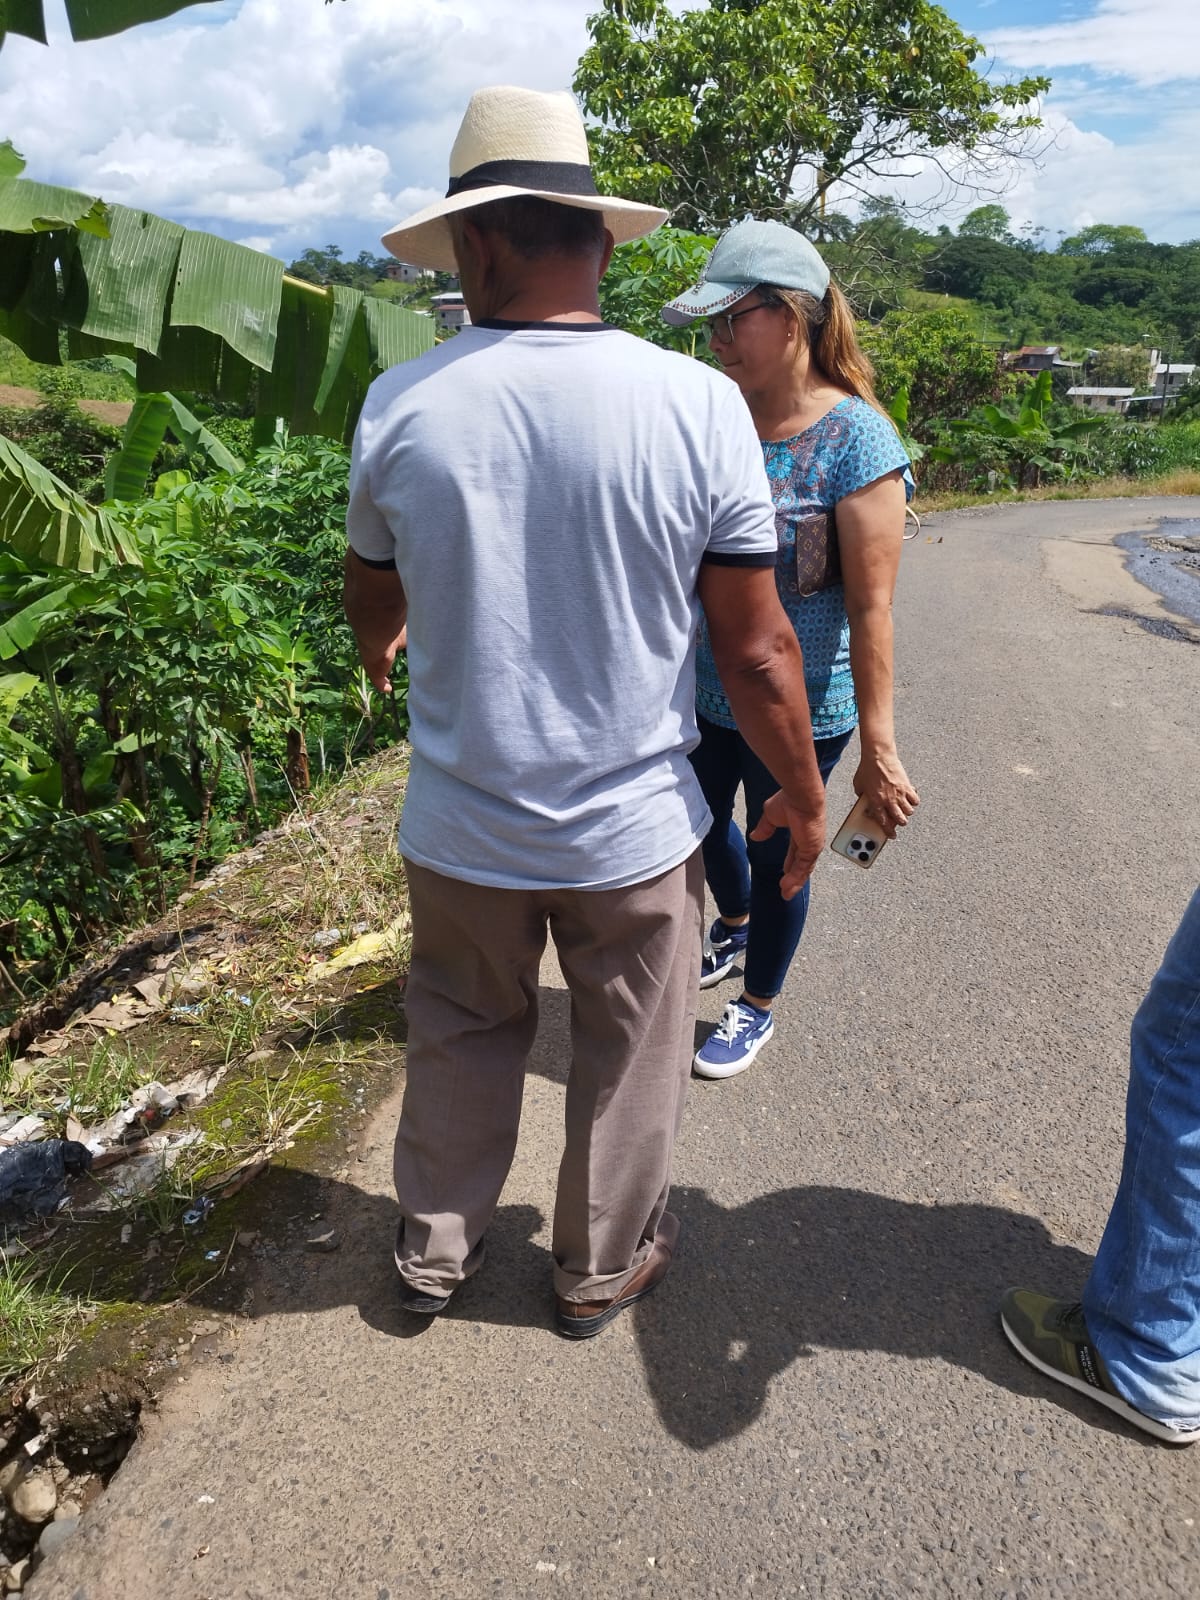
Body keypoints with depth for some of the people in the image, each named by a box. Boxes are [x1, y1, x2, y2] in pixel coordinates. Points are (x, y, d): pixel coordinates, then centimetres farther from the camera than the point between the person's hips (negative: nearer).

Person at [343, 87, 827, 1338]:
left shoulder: (400, 406, -9)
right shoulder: (699, 405, -14)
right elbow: (756, 651, -11)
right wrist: (802, 793, 6)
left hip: (461, 829, 2)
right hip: (634, 832, -1)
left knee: (461, 1037, 24)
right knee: (629, 1058, 21)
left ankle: (434, 1251, 44)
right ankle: (602, 1269, 42)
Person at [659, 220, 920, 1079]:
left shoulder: (855, 441, -19)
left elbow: (872, 606, -20)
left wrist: (879, 749, -21)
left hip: (800, 706, -5)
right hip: (705, 689, 6)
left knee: (775, 853, 13)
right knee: (706, 821, 24)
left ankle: (758, 1007, 39)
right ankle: (734, 926, 58)